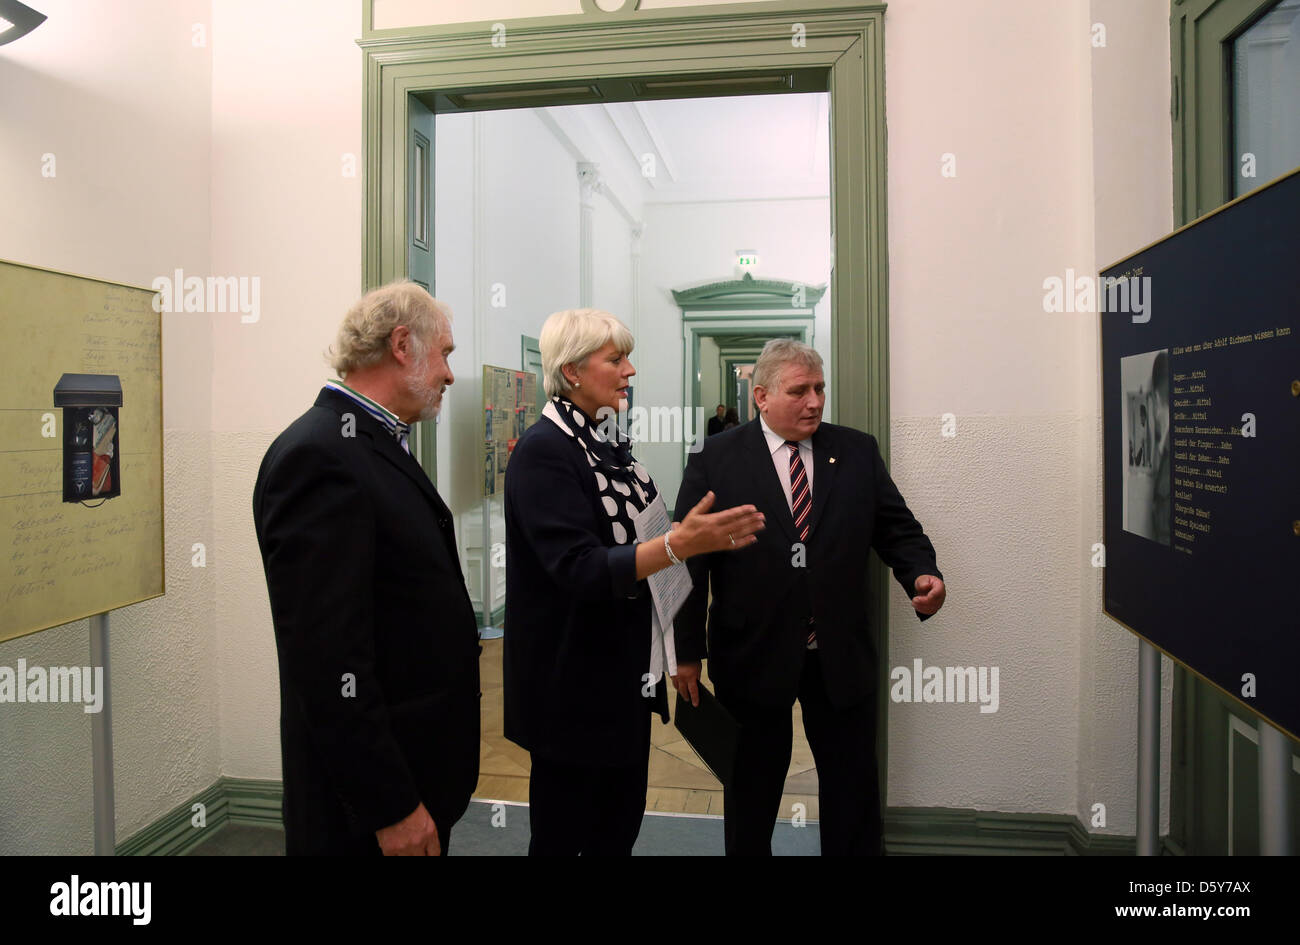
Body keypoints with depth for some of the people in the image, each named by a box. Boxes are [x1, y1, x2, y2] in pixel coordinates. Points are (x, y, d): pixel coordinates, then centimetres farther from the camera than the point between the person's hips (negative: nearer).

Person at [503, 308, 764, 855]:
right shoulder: (543, 451, -19)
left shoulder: (607, 442, 8)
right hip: (574, 682, -8)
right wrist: (678, 544, -36)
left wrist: (705, 533, 8)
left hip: (627, 675, 8)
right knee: (563, 833, 10)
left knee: (620, 828, 20)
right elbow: (577, 568, -27)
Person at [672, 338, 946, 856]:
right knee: (752, 789, 17)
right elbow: (690, 561, -7)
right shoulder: (714, 462, -7)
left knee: (853, 786, 17)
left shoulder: (858, 451, 2)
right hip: (752, 658, -2)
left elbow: (897, 528, 6)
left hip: (843, 658, 3)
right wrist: (687, 652, -7)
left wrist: (922, 573, -16)